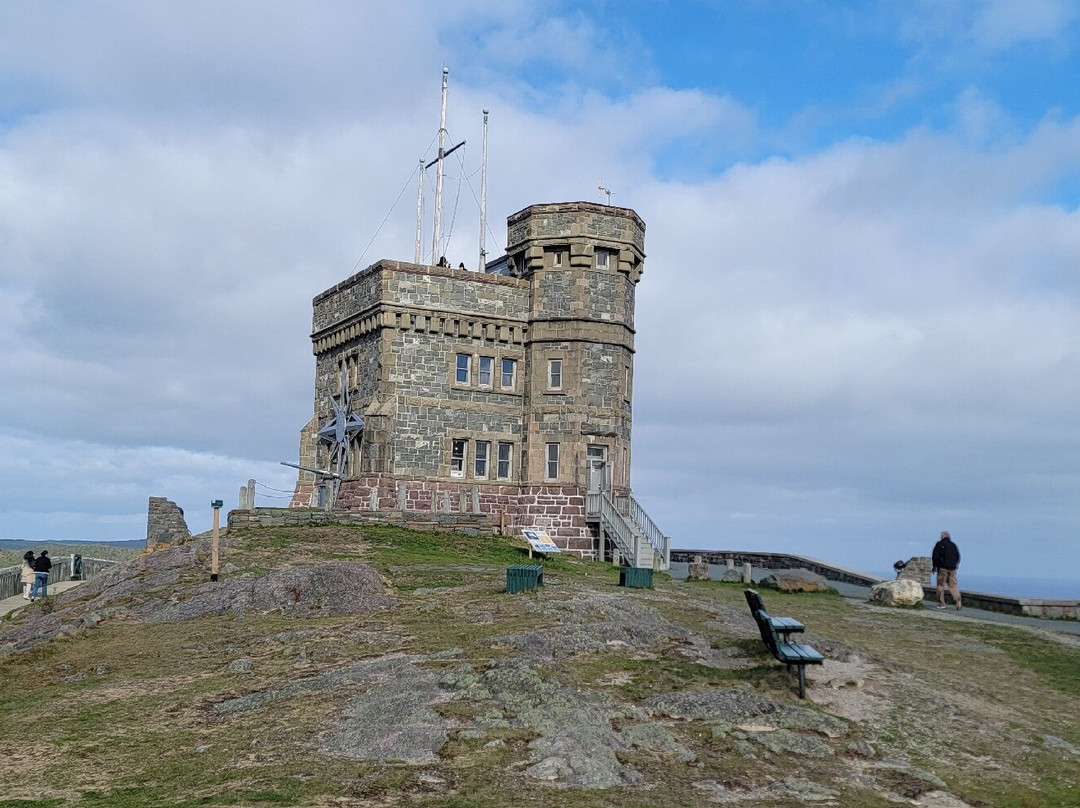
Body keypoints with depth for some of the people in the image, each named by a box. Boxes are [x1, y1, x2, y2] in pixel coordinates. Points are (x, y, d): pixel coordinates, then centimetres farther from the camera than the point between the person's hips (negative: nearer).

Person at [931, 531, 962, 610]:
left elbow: (935, 556, -8)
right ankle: (958, 602, -9)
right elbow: (958, 557, 15)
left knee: (941, 585, 3)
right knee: (953, 586, 5)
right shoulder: (953, 545, 12)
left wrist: (934, 566, 0)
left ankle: (941, 603, 1)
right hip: (952, 569, 4)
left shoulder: (939, 544, -3)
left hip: (942, 568, -4)